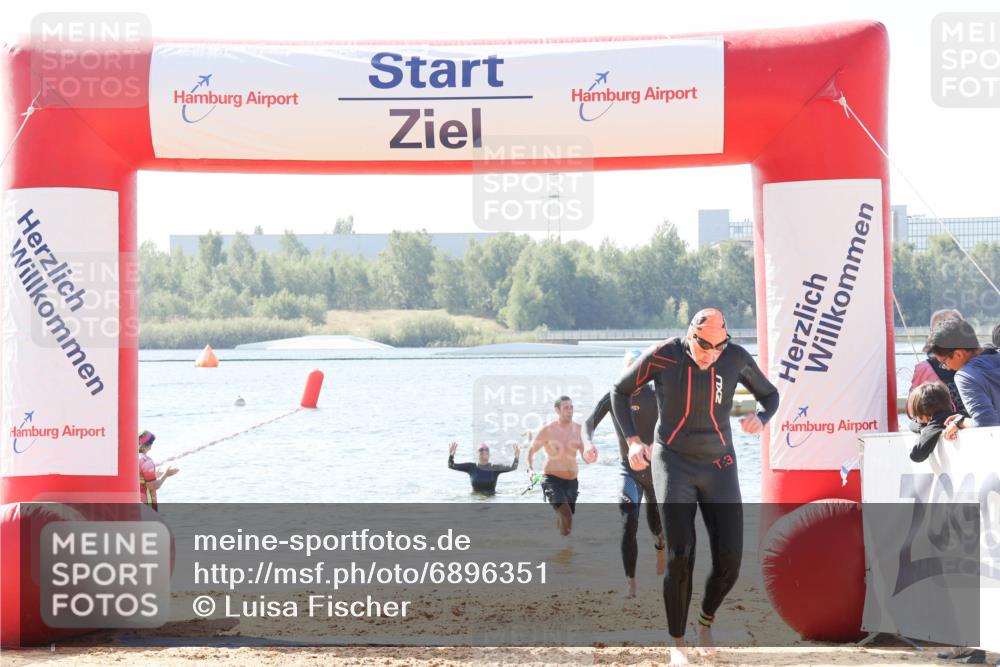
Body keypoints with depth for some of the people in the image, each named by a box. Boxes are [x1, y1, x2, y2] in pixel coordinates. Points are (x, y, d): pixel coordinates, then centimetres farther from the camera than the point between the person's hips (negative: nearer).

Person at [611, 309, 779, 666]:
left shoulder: (736, 358, -9)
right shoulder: (663, 356, -14)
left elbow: (769, 394, 9)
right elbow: (620, 391, 3)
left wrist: (761, 418, -15)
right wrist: (632, 440, -9)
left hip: (719, 466, 2)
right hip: (673, 463, -2)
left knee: (729, 560, -6)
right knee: (680, 555, -17)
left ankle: (706, 621, 24)